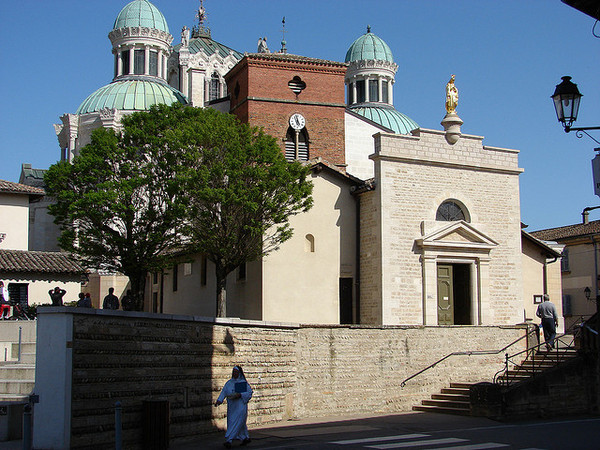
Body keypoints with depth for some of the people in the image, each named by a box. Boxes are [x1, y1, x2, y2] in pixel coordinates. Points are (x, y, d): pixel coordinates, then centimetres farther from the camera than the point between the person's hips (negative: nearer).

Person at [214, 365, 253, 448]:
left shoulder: (243, 383, -3)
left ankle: (229, 440, -15)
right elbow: (224, 392, 1)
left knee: (236, 423, -11)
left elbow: (250, 393, -5)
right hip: (231, 407, 5)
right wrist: (219, 400, -14)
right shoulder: (229, 383, 8)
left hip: (241, 406, -5)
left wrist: (240, 395, -19)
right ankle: (246, 438, 26)